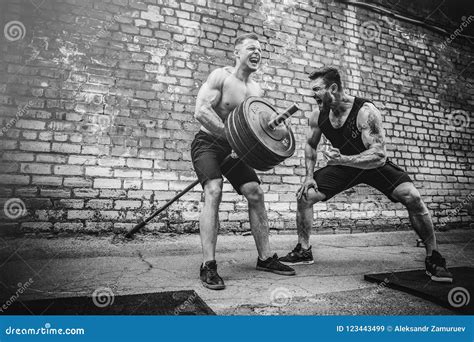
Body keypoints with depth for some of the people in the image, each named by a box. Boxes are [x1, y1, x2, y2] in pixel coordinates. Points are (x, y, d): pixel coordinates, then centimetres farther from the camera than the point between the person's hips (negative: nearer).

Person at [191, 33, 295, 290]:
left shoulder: (256, 91, 7)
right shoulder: (221, 76, -11)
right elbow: (201, 111, -24)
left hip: (233, 147, 6)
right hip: (208, 142, -6)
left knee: (255, 193, -2)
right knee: (214, 192, -27)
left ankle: (265, 257, 10)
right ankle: (208, 266, -23)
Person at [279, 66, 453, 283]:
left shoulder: (365, 112, -29)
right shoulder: (319, 116, -13)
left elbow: (379, 156, -35)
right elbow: (310, 145, 4)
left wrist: (342, 159, -49)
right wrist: (309, 176, -6)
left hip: (374, 164, -3)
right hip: (342, 165, 4)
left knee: (412, 197, -24)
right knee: (304, 196, -10)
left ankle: (433, 258, -1)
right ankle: (303, 251, 9)